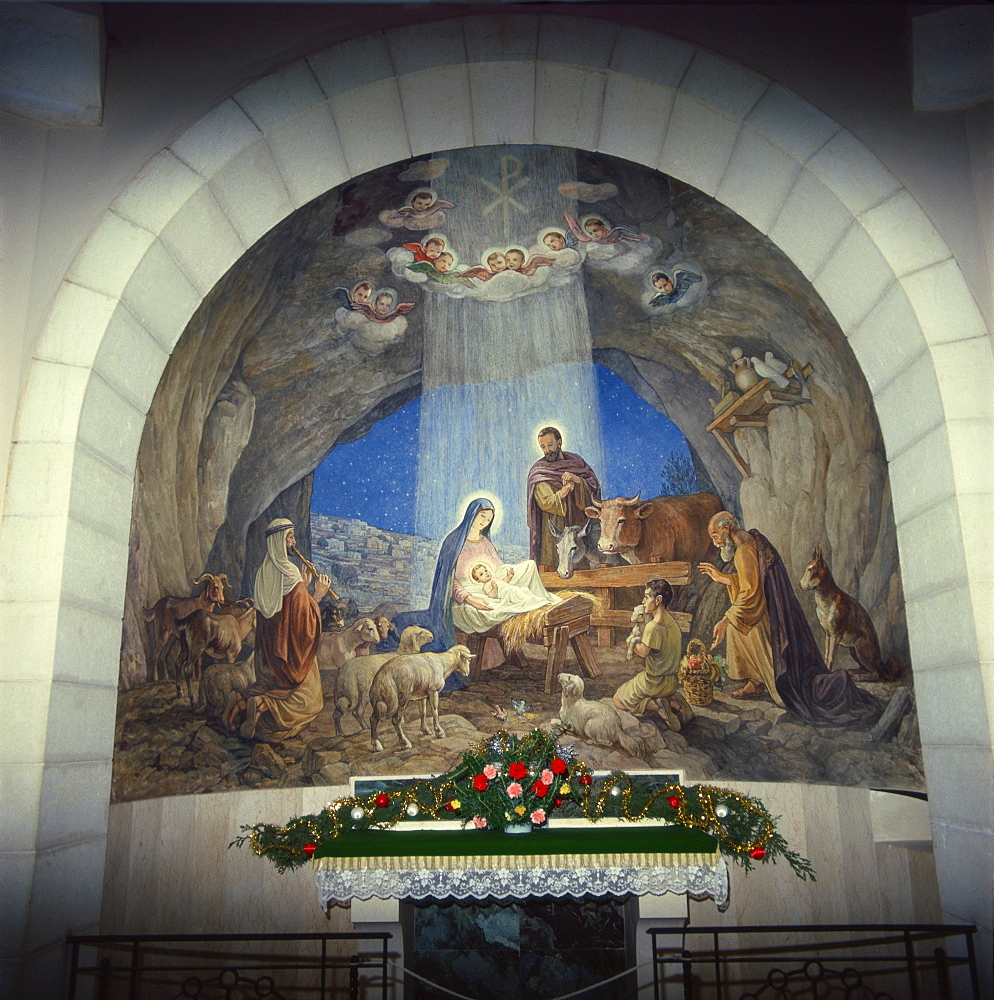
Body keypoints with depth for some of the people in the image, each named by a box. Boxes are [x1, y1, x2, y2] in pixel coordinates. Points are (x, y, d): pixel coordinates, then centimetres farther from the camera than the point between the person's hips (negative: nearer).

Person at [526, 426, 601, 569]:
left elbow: (594, 486, 2)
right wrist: (560, 495, -30)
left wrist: (578, 480, -17)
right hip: (554, 530, -3)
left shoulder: (576, 462, 13)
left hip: (580, 525, 3)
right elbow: (545, 502, -11)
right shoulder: (538, 472, 3)